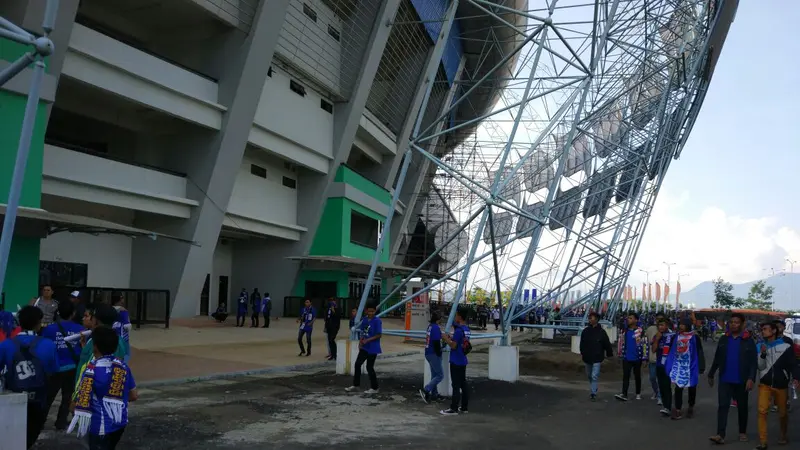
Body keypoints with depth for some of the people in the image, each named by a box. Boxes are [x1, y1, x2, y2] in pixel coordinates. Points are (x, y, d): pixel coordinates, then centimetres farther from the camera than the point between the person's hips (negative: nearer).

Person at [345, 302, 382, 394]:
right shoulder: (364, 319, 5)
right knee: (357, 364, 10)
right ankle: (355, 385, 26)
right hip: (364, 347, 7)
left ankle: (374, 388, 15)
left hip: (373, 348, -7)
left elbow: (379, 335, -17)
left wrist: (367, 340, -19)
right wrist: (360, 341, -1)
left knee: (369, 367, 0)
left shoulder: (377, 321, -15)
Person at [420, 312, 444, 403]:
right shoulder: (436, 327, -18)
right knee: (440, 375, -3)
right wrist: (439, 354, -12)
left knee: (434, 374, 18)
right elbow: (436, 343, -21)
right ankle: (426, 390, -12)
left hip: (428, 353, 9)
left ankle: (434, 394, 25)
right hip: (434, 354, -9)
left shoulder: (430, 326, 8)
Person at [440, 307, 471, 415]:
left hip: (456, 362, -9)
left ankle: (453, 409, 0)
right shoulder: (466, 329, 8)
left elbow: (453, 346, -20)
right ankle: (464, 407, 19)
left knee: (456, 385, -5)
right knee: (463, 384, 13)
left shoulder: (458, 330, -20)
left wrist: (446, 339, -6)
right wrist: (450, 338, 13)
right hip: (463, 361, 9)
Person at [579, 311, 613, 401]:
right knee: (589, 376, 15)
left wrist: (609, 355, 1)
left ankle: (593, 393, -8)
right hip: (587, 358, 4)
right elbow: (582, 344, 12)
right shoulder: (585, 331, 3)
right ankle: (592, 392, 30)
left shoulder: (601, 332, -6)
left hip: (597, 359, -4)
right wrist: (582, 354, 11)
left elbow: (607, 345, -1)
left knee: (594, 376, -11)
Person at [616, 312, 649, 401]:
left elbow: (645, 345, -12)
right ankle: (624, 394, -9)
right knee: (625, 376, -4)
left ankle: (638, 393, 25)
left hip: (637, 358, -4)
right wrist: (621, 354, 14)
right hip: (626, 358, 4)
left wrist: (645, 358, -14)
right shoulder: (625, 331, 7)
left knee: (637, 376, 11)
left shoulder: (640, 332, -11)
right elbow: (622, 343, 16)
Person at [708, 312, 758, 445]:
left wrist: (751, 378, -19)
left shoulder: (748, 341, -5)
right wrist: (711, 374, 14)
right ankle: (720, 435, -10)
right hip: (725, 380, 2)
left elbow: (754, 362, -9)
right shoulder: (723, 339, 5)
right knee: (723, 406, -6)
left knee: (742, 407, 13)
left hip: (741, 381, -2)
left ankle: (742, 432, 29)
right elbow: (717, 359, 11)